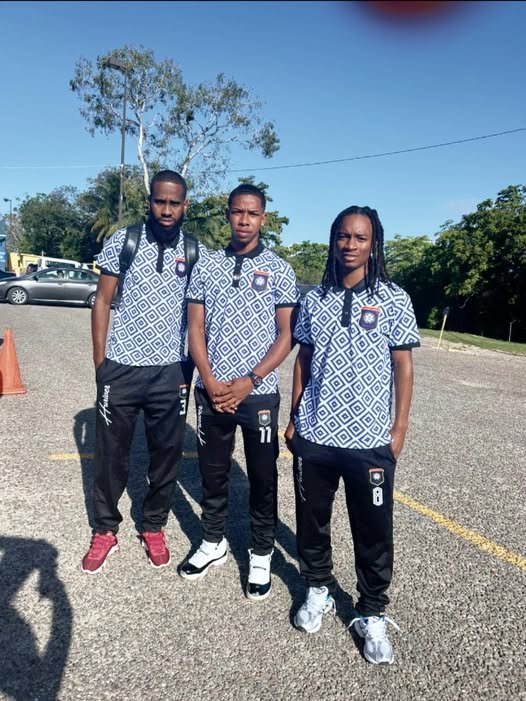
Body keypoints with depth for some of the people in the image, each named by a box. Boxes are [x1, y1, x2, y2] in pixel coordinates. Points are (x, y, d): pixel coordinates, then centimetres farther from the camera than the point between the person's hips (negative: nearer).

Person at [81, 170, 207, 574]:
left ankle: (154, 527, 31)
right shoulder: (122, 241, -1)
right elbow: (103, 302, 2)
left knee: (167, 454, 10)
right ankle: (105, 530, 30)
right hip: (120, 368, 0)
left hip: (170, 372, 1)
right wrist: (99, 361, -1)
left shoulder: (197, 252, 2)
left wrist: (191, 368, 4)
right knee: (111, 453, 10)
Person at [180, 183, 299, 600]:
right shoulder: (207, 267, 5)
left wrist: (249, 381, -13)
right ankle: (213, 543, 36)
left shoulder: (279, 270, -1)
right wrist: (211, 382, -9)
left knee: (263, 478, 8)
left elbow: (286, 335, -3)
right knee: (212, 472, 15)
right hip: (211, 391, 3)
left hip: (259, 393, -2)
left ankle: (261, 555, 27)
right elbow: (195, 329, 4)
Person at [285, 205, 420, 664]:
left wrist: (400, 428, -3)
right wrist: (294, 418, 9)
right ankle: (319, 590, 39)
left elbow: (403, 367, 0)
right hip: (314, 436, 3)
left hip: (370, 440, -2)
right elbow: (303, 361, 11)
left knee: (374, 532, 8)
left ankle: (372, 614, 29)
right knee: (312, 521, 16)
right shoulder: (315, 299, 6)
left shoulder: (394, 299, -2)